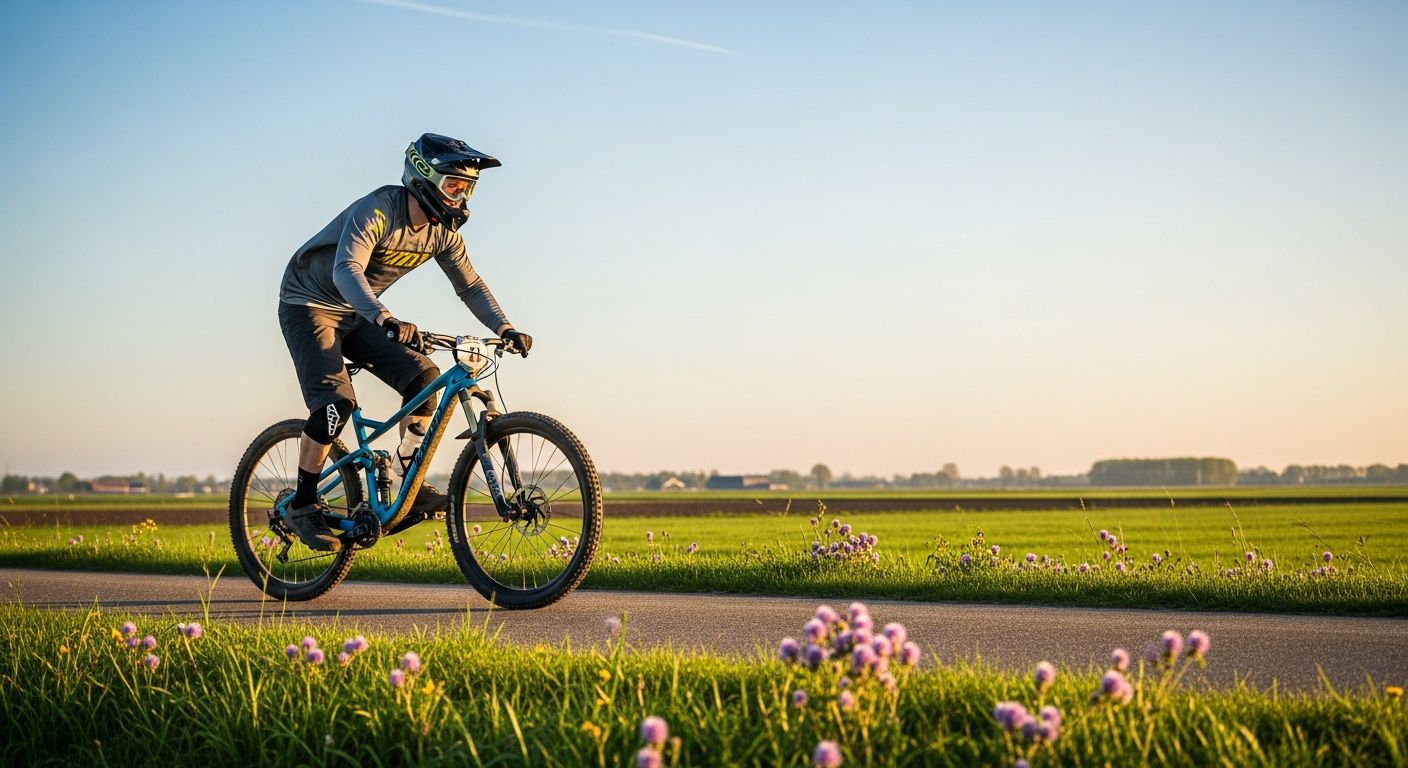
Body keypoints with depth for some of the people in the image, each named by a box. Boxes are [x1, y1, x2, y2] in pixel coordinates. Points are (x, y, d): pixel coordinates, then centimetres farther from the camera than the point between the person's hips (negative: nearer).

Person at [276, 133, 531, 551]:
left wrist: (504, 328, -11)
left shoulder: (442, 232, -6)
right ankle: (302, 505, -10)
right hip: (309, 305, -7)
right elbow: (346, 270, -43)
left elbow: (470, 285, 4)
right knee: (336, 401, -24)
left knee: (422, 375, -12)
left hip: (357, 315, 7)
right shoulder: (378, 211, -28)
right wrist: (386, 320, -58)